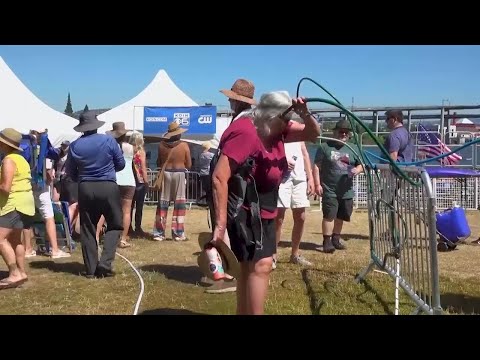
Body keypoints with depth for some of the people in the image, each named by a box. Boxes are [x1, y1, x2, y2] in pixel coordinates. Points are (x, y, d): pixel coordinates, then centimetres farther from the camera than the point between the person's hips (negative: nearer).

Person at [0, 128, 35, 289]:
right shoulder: (20, 159, 15)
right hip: (23, 202, 11)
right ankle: (21, 272, 20)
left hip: (14, 205, -11)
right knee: (15, 239, 16)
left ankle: (14, 274, -15)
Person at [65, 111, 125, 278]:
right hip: (108, 187, -2)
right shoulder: (108, 140, -5)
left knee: (87, 229, 10)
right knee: (115, 225, 9)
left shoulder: (74, 145, 1)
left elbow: (70, 171, 8)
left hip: (85, 189, 3)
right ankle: (105, 262, -6)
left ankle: (91, 269, 11)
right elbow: (121, 164, 2)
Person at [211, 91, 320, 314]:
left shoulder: (277, 131, 3)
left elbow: (313, 133, 11)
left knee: (250, 266, 17)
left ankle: (244, 312, 30)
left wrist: (305, 114, -13)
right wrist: (220, 223, -30)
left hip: (264, 212, 9)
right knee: (261, 264, -16)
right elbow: (219, 177, -27)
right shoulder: (246, 133, -22)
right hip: (244, 212, -9)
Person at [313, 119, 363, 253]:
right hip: (329, 190, -4)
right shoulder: (325, 147, -1)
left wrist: (357, 170, -10)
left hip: (346, 191, 5)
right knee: (329, 216, -9)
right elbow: (317, 166, -2)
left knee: (341, 216, 13)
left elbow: (361, 165, 15)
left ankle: (336, 239, 29)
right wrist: (318, 184, -10)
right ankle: (327, 241, -1)